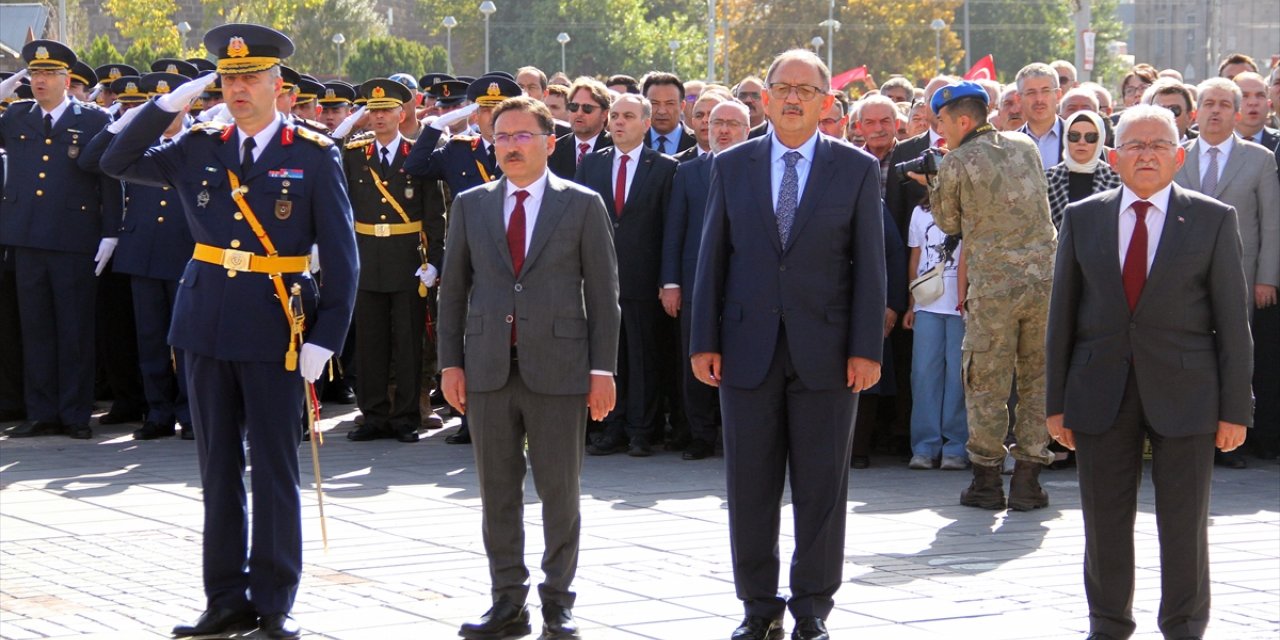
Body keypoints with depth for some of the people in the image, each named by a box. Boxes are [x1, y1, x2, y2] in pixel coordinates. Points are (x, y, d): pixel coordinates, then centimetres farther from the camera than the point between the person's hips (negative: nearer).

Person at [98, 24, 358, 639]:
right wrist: (169, 104, -3)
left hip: (274, 331, -4)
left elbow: (341, 257, -4)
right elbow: (118, 162, 6)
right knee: (218, 468, 9)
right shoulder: (199, 149, 7)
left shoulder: (315, 156, -4)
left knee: (275, 471, 3)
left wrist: (325, 337, -10)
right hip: (207, 327, 4)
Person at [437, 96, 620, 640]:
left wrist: (603, 369, -5)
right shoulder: (470, 205, 10)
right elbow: (454, 288, 11)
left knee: (560, 492, 2)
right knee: (497, 492, 6)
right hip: (488, 367, 3)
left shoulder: (582, 205, 2)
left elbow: (603, 292, 1)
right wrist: (450, 363, 3)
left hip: (558, 367, -3)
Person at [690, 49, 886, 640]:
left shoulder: (857, 169, 3)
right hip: (748, 347, 1)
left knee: (822, 487, 3)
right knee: (749, 486, 5)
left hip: (825, 350, -1)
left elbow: (869, 264, 0)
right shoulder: (732, 166, 6)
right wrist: (704, 342, 0)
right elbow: (712, 256, 6)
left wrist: (866, 348, -6)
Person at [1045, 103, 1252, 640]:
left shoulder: (1213, 220, 1)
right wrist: (1056, 402, 4)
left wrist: (1235, 409, -5)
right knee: (1105, 523, 7)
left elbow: (1233, 320, 0)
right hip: (1101, 391, 2)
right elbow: (1062, 315, 8)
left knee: (1183, 525, 2)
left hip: (1183, 394, -2)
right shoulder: (1082, 218, 7)